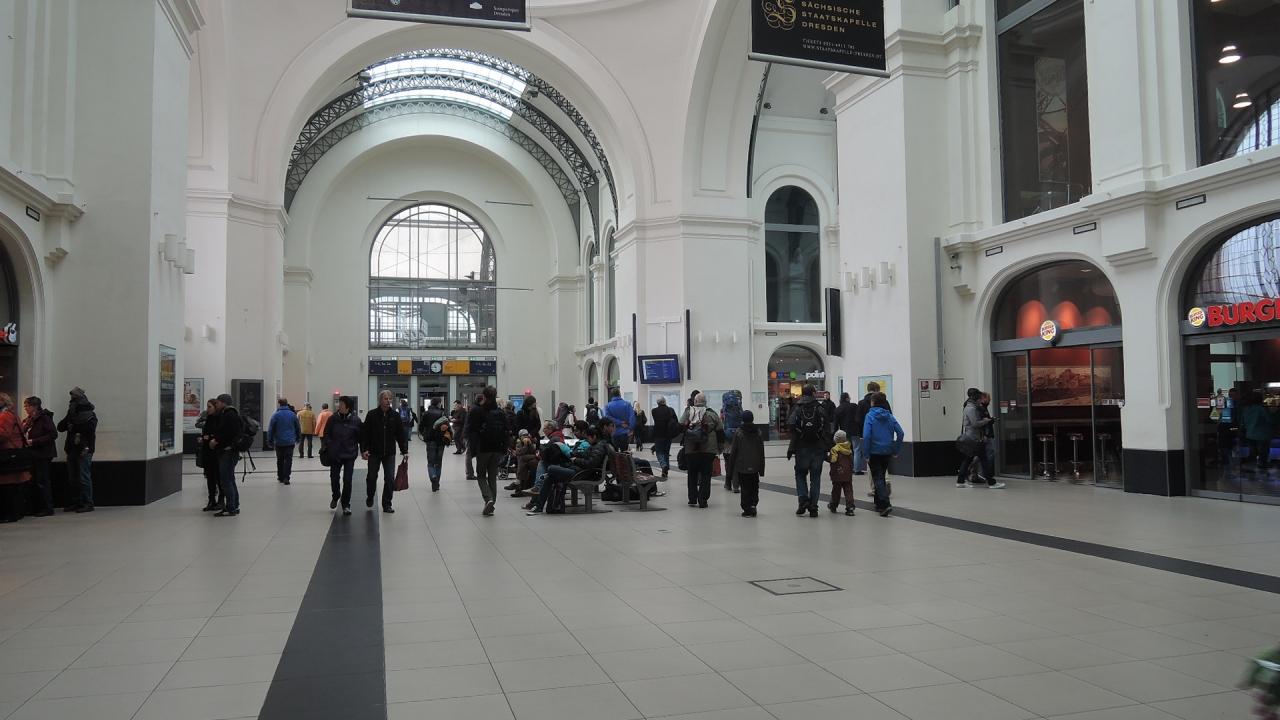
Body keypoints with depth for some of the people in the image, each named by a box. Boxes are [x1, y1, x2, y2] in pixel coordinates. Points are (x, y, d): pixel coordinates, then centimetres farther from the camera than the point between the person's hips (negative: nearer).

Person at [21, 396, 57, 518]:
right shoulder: (30, 420, 13)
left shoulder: (44, 418, -12)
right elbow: (23, 434, 19)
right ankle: (39, 507, 17)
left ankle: (48, 508, 0)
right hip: (35, 454, 9)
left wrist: (34, 441, -19)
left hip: (44, 454, -9)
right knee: (35, 481, 11)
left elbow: (53, 434, -19)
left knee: (42, 481, -6)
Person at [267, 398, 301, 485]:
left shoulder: (276, 415, -6)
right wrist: (298, 438, 23)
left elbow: (270, 429, -4)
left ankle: (280, 478, 18)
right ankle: (286, 477, -11)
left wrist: (270, 440, 5)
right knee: (288, 459, -1)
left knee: (280, 460, 11)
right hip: (290, 442, 1)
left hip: (279, 442, -1)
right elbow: (298, 428, 11)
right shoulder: (293, 415, 3)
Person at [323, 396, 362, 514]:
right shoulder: (333, 418, -3)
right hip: (334, 454, 2)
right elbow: (326, 435, 4)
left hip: (350, 454, -2)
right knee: (334, 478, 11)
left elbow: (361, 437, 1)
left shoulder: (355, 420, -6)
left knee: (347, 480, -3)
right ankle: (336, 497, 40)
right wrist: (324, 447, -6)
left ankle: (346, 505, 10)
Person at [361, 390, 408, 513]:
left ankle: (387, 504, 7)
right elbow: (364, 433, -5)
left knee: (390, 479, -2)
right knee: (372, 477, 11)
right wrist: (363, 449, -13)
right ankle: (369, 498, 36)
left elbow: (401, 434, 3)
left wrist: (404, 450, -1)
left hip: (390, 453, 1)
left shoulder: (395, 415, 0)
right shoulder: (372, 415, -5)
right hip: (374, 452, -1)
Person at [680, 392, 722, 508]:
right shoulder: (711, 413, 3)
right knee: (705, 475, 4)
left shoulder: (688, 412, 3)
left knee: (692, 474, 14)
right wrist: (719, 446, 13)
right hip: (708, 450, -1)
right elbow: (720, 430, 4)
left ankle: (692, 499, 16)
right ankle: (702, 500, 1)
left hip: (690, 449, 1)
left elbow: (681, 426, -3)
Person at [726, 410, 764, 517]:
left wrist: (730, 468, 2)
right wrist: (761, 468, 12)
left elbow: (733, 452, -6)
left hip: (742, 467, -3)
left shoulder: (738, 433, -8)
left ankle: (747, 509, 1)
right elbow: (761, 452, 6)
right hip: (755, 467, 3)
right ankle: (753, 504, -3)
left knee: (745, 488, 3)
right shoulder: (758, 432, 2)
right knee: (754, 488, 14)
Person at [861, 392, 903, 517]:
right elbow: (900, 433, -1)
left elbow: (866, 436, -17)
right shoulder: (889, 416, 4)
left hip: (874, 452, -5)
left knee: (877, 478, -1)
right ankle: (879, 504, 27)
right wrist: (896, 450, 5)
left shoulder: (870, 416, -9)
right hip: (887, 452, 5)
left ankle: (886, 504, -17)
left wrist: (866, 454, -12)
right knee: (881, 477, 19)